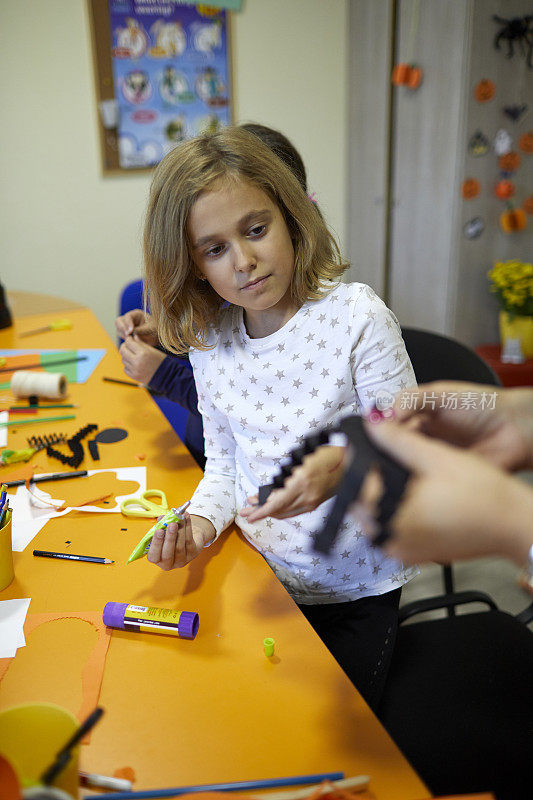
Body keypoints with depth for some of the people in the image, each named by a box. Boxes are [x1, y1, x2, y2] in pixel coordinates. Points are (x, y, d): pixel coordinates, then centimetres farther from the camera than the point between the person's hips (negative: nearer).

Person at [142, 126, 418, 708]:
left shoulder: (356, 316, -19)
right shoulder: (207, 343, -5)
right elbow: (225, 465, 5)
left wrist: (346, 467, -36)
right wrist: (200, 521, -15)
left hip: (355, 590, -3)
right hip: (260, 581, 4)